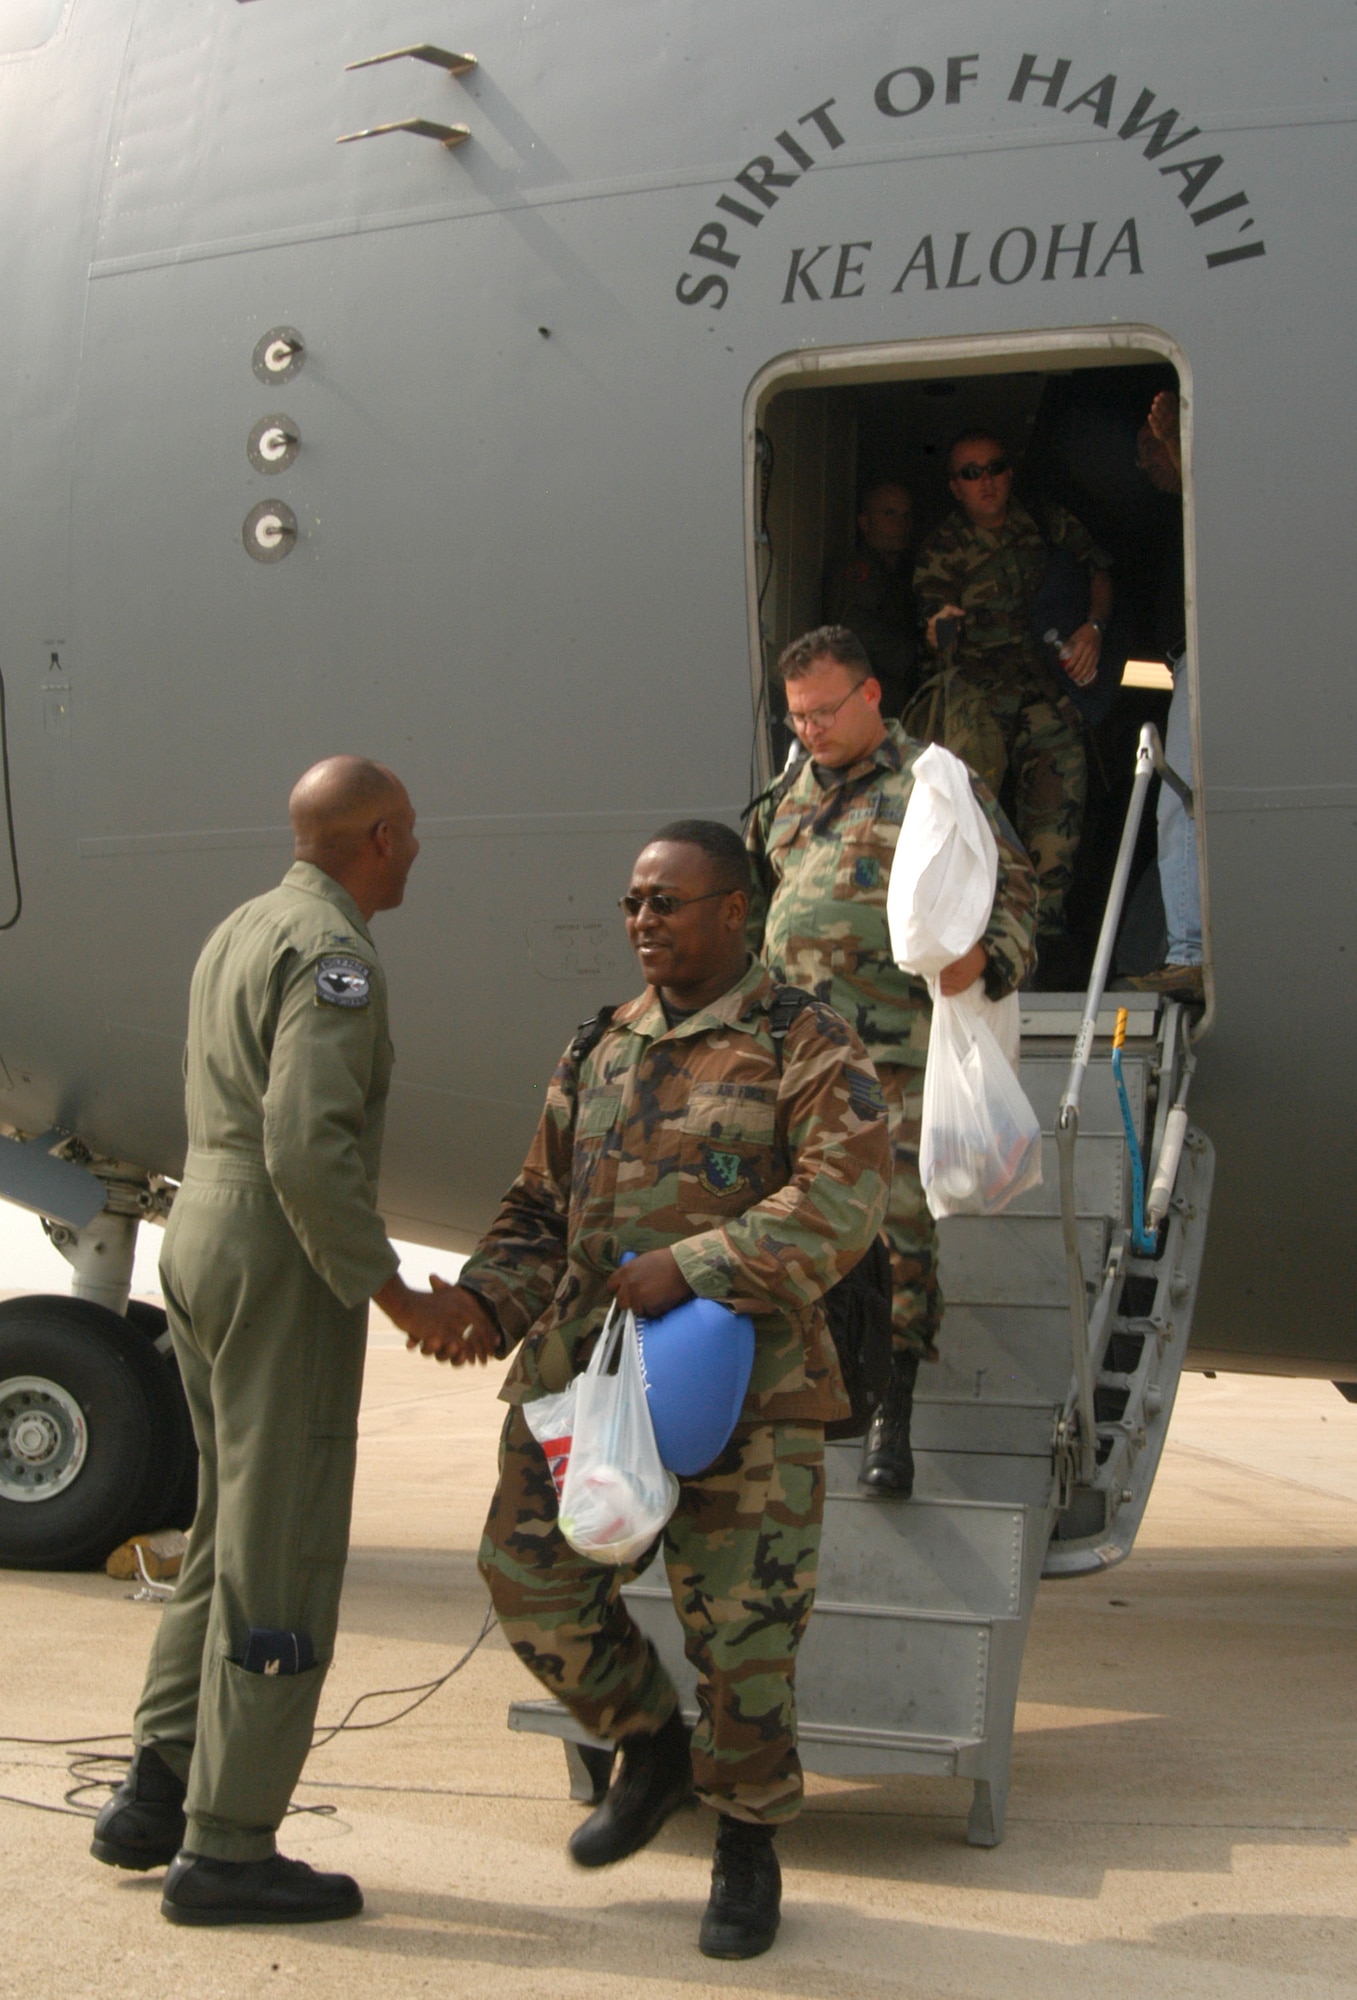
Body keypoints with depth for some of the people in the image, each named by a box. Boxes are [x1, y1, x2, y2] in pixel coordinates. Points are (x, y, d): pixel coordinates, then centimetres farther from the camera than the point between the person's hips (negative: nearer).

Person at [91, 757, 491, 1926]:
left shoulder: (241, 931, 15)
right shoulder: (332, 953, -15)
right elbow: (309, 1147, -25)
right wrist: (395, 1294, -19)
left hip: (202, 1235, 10)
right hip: (280, 1260, -10)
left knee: (230, 1531, 18)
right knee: (280, 1554, -3)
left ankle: (158, 1792, 24)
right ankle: (227, 1847, 3)